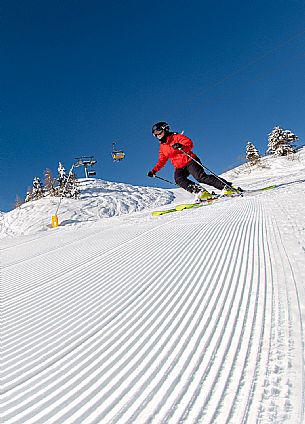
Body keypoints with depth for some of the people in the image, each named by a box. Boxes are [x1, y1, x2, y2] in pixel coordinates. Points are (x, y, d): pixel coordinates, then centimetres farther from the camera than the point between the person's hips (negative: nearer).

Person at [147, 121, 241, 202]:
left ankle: (227, 187, -20)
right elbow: (162, 161, 24)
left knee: (201, 177, -24)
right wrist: (154, 171, 12)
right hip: (179, 167, 6)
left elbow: (189, 143, -9)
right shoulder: (162, 147, 19)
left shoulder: (176, 137, 1)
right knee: (178, 179, -26)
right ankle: (199, 192, -33)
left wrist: (181, 146, -30)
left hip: (189, 161, -6)